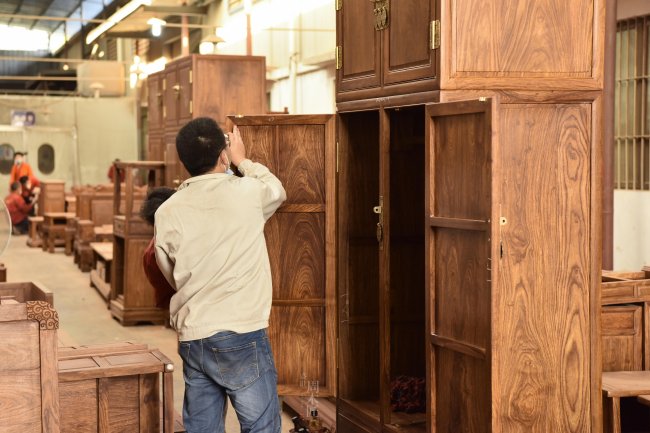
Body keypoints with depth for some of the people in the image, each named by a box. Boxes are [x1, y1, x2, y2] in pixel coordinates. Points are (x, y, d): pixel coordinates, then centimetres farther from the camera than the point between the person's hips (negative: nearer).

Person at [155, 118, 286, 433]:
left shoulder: (166, 213, 2)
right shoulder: (247, 193, -5)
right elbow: (278, 190, 20)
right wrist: (243, 161, 35)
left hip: (191, 339, 4)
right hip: (242, 338, -4)